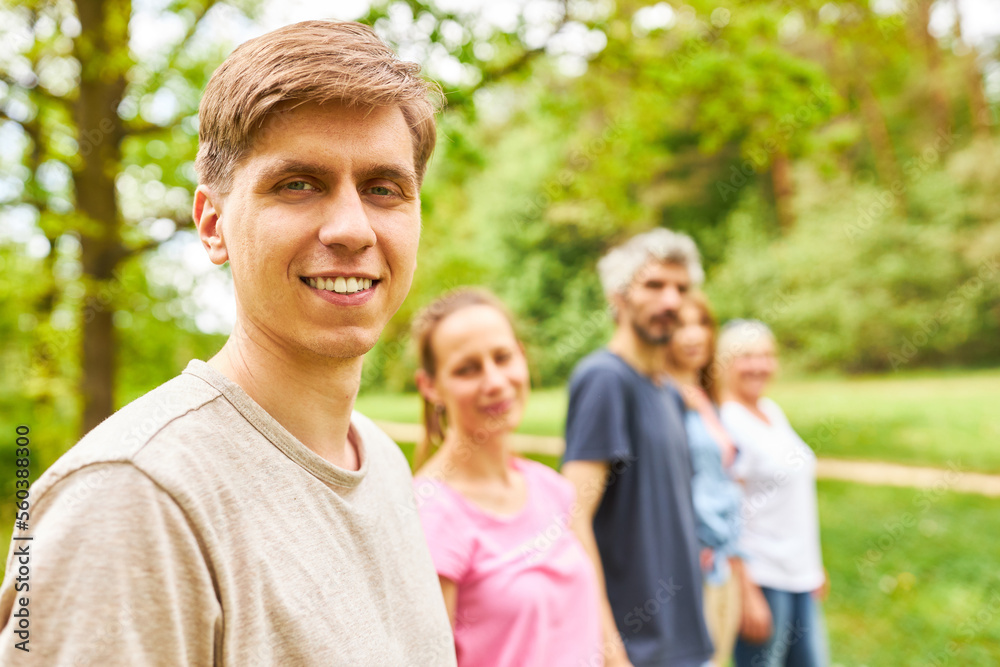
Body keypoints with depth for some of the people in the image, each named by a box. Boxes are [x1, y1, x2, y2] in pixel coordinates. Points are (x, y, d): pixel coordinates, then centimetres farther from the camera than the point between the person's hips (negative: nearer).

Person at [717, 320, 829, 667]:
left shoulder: (773, 411, 10)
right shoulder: (723, 421, -15)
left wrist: (814, 566, 20)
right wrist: (747, 595, -19)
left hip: (800, 574, 8)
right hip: (758, 577, -8)